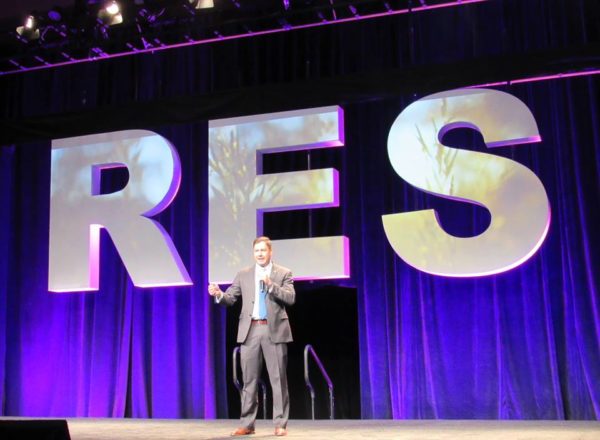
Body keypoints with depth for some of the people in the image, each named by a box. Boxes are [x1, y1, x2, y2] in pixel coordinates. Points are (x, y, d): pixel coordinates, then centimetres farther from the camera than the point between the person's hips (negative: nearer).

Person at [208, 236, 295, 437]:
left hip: (274, 330, -2)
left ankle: (280, 424, 6)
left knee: (278, 379, 0)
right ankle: (247, 424, 12)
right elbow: (230, 298, 6)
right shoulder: (243, 274, 12)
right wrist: (218, 294, -15)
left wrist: (271, 285, -20)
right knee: (249, 380, 6)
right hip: (250, 330, 2)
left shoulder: (283, 273, 5)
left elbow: (290, 298, -8)